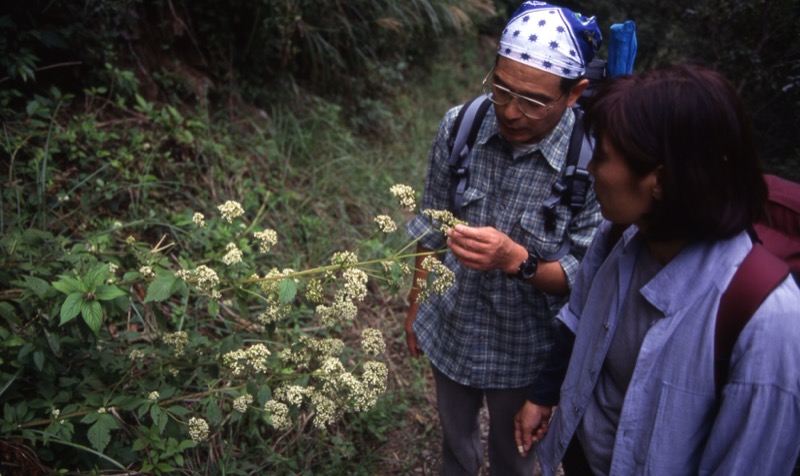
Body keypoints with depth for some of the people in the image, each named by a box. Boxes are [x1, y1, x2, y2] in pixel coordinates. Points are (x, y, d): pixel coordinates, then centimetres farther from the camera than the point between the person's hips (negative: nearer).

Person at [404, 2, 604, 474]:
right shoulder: (458, 126, -14)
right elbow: (431, 228, -1)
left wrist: (515, 260, -38)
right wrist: (416, 304, 6)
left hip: (524, 352, -3)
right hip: (449, 334, 3)